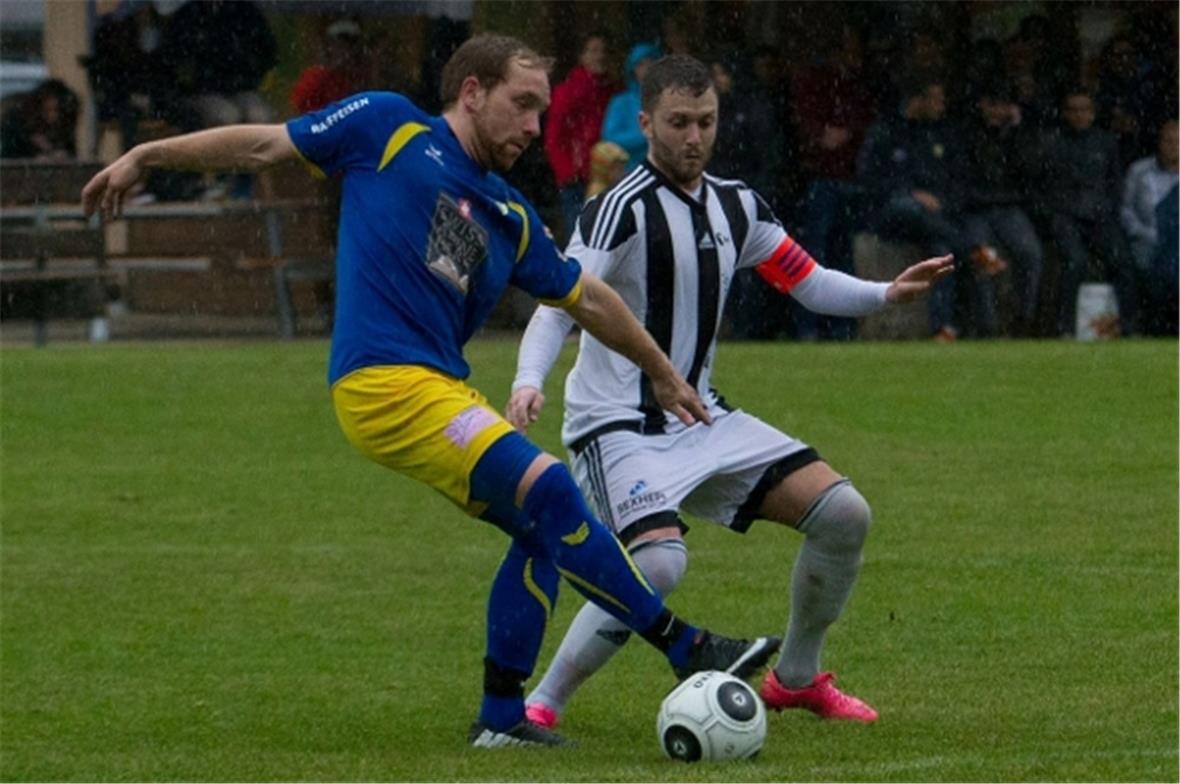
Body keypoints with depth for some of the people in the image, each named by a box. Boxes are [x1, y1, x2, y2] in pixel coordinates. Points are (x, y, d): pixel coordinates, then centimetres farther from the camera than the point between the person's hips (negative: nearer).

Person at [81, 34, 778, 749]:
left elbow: (588, 298, 31)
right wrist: (146, 156, 9)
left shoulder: (509, 218, 19)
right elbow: (264, 145, 9)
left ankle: (502, 717, 16)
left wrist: (664, 375, 37)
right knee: (551, 493, -16)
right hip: (386, 385, -8)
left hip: (441, 391, 8)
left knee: (544, 533, 6)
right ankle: (688, 650, -11)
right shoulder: (390, 128, 3)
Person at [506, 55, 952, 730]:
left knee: (845, 515, -1)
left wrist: (886, 294, -1)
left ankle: (798, 676, 19)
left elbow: (808, 282, 16)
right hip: (618, 424, -7)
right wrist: (529, 383, -40)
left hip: (700, 418, 7)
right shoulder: (624, 210, -15)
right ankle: (541, 703, -16)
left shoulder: (737, 206, 8)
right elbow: (560, 306, -23)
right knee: (660, 563, -32)